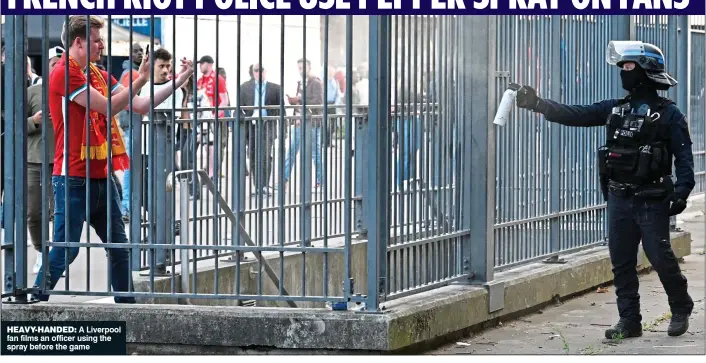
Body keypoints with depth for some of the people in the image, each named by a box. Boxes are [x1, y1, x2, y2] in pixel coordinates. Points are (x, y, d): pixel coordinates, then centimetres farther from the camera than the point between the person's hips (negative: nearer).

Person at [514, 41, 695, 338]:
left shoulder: (667, 114, -5)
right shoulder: (615, 109, 11)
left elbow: (684, 155, -9)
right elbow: (576, 115, 6)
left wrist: (681, 190, -21)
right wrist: (538, 104, -4)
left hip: (652, 201, -6)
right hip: (619, 199, 6)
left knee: (660, 257, -4)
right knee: (621, 262, 6)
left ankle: (681, 310, 18)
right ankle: (629, 321, 13)